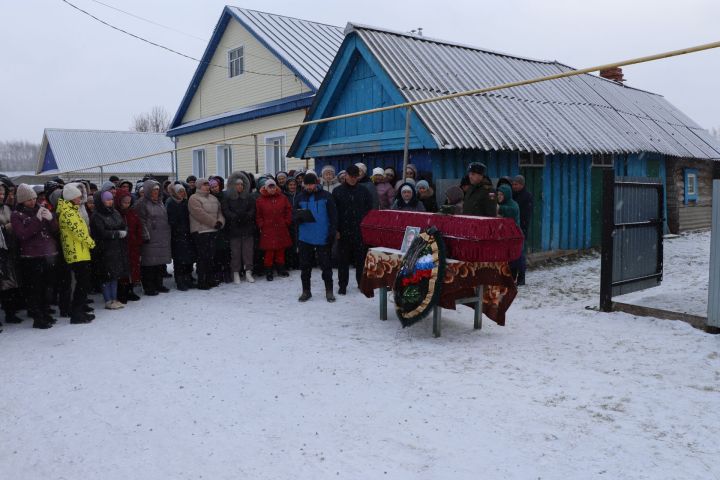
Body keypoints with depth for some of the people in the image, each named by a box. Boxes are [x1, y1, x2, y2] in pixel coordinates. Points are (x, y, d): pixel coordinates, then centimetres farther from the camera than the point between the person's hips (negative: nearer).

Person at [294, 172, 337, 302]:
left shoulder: (326, 196, -2)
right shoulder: (300, 197, 6)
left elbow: (333, 215, -1)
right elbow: (294, 212, 11)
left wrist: (332, 232, -7)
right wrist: (299, 215, -13)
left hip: (322, 237, -3)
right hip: (305, 237, 3)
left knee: (326, 265, 3)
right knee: (305, 265, 8)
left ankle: (329, 290, 15)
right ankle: (306, 291, 20)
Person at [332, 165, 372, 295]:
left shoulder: (363, 191, 5)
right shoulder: (338, 191, 2)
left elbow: (369, 210, 7)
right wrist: (336, 229, -6)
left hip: (360, 231, 1)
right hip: (344, 231, -1)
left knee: (361, 259, 8)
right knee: (343, 259, 5)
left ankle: (362, 283, 21)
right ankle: (342, 285, 14)